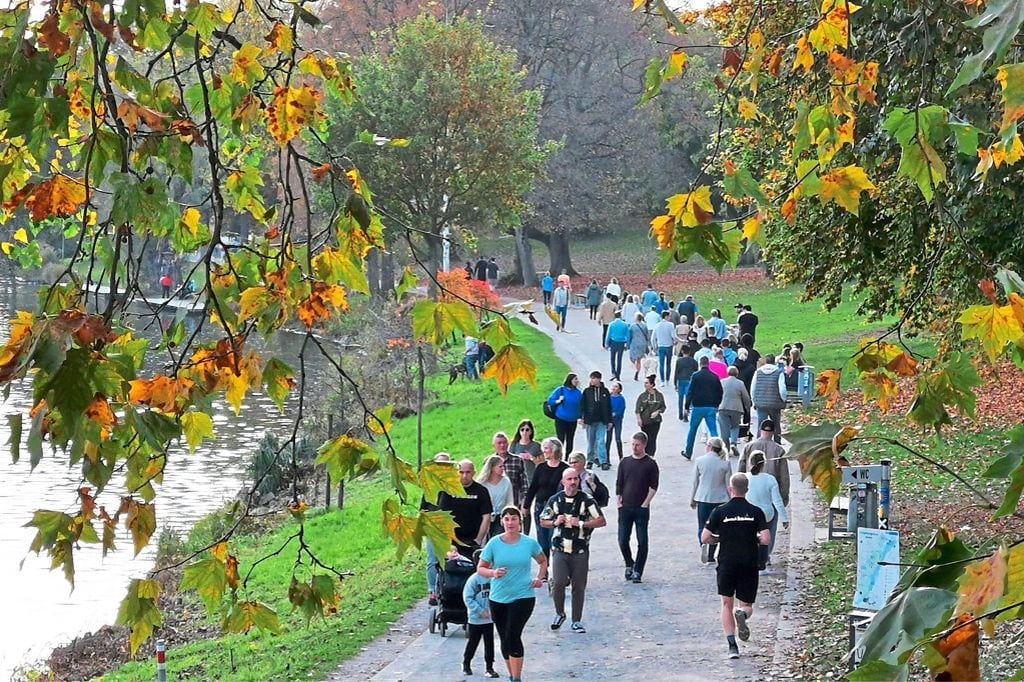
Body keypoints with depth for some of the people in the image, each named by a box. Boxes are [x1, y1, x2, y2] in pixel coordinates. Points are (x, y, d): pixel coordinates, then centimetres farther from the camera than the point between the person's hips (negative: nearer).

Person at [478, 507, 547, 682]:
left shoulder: (529, 543, -3)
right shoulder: (494, 543, -4)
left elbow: (543, 561, 16)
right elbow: (480, 568, 1)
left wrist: (540, 577, 0)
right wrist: (493, 573, -19)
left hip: (523, 597, -2)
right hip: (498, 598, 2)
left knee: (513, 636, -15)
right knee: (504, 639, 11)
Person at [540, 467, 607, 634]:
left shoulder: (587, 500, 0)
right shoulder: (555, 500, 6)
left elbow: (601, 521, -3)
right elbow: (543, 521, 15)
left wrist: (581, 523, -13)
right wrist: (555, 522, -6)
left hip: (580, 551, 0)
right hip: (559, 550, 0)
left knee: (579, 587, 4)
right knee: (558, 582, -14)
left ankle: (577, 621, 18)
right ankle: (559, 613, 10)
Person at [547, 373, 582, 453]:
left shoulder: (578, 392, 6)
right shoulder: (561, 390, -5)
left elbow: (580, 406, 13)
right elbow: (550, 401, -3)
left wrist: (581, 417, 8)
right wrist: (558, 401, -20)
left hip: (573, 420, 4)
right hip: (561, 419, -4)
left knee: (570, 441, 8)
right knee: (560, 440, -8)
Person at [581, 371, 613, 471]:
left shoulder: (605, 391, 4)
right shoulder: (587, 391, 2)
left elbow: (609, 407, 8)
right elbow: (583, 406, 3)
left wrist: (609, 420, 6)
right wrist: (583, 419, -4)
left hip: (602, 421, -1)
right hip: (590, 420, 1)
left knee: (601, 441, -7)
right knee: (590, 442, 8)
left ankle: (603, 461, -8)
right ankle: (590, 460, 19)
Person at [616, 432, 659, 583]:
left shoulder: (650, 464, -1)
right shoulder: (625, 462, 9)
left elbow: (654, 487, -2)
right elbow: (619, 484, 11)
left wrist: (645, 504, -10)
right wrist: (618, 502, 1)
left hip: (641, 509, -3)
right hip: (625, 508, 3)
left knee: (642, 541, -3)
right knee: (623, 540, 1)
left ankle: (638, 571, 5)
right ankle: (629, 564, 23)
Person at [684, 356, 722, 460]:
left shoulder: (695, 376, -5)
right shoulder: (714, 377, 5)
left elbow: (690, 392, -6)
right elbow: (720, 393, 10)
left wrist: (687, 406, -1)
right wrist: (716, 405, 20)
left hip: (698, 407, -2)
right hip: (711, 408, 2)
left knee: (692, 430, 11)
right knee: (713, 430, 0)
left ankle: (688, 452, 19)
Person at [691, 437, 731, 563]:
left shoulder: (700, 461, -5)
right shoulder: (725, 463, -5)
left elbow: (695, 482, 2)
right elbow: (728, 485, -2)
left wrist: (692, 500, 13)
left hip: (703, 498, -1)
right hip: (720, 499, 1)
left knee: (702, 526, 8)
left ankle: (703, 543, -22)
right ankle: (711, 556, 12)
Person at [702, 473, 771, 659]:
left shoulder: (720, 512, -3)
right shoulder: (756, 512, -2)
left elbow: (705, 539, -2)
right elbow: (766, 539, -10)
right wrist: (754, 539, 11)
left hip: (727, 564, 0)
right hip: (749, 565, 0)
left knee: (727, 605, 12)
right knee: (747, 604, 13)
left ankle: (732, 644, -2)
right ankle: (743, 613, -24)